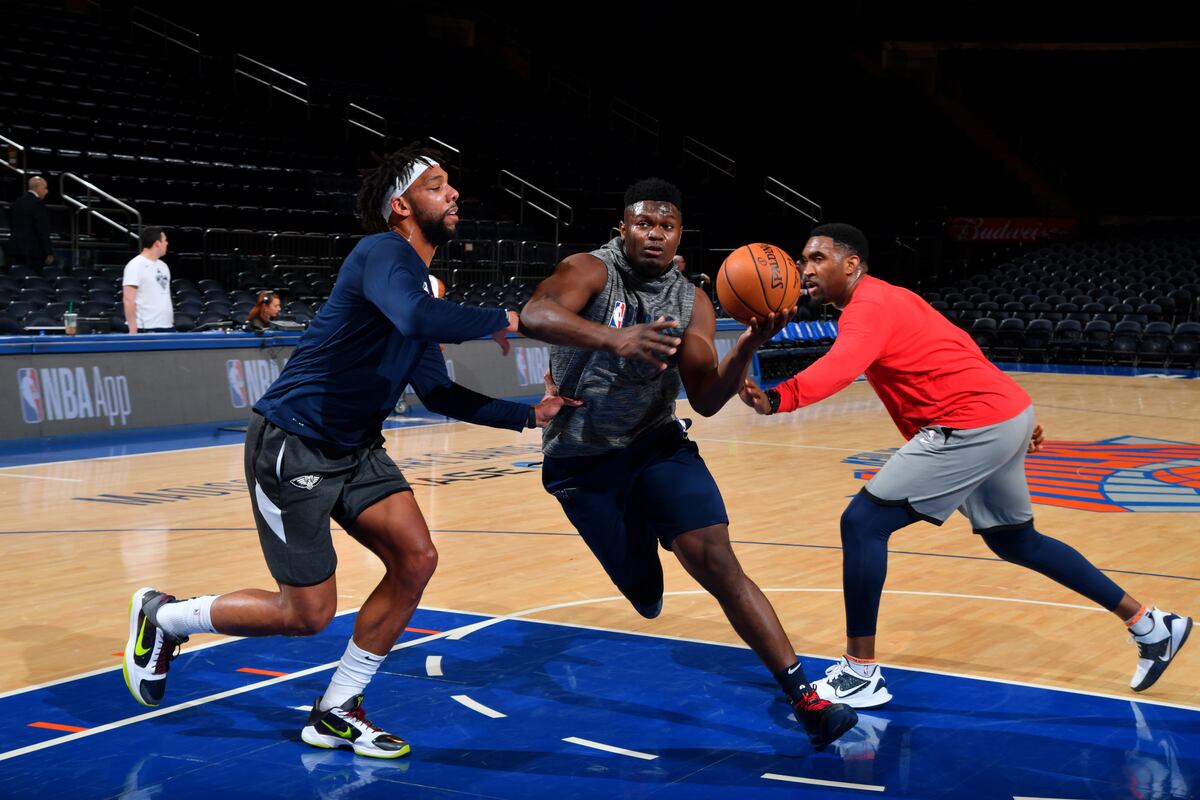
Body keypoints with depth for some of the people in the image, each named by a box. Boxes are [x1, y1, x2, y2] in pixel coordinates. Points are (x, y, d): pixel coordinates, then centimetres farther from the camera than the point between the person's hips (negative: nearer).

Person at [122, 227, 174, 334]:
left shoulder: (163, 266, 16)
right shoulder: (135, 265, -9)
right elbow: (128, 299, -15)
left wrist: (172, 321, 16)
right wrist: (133, 329, -19)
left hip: (167, 327, 8)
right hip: (146, 329, -8)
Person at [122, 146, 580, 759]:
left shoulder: (420, 279, 11)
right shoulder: (384, 252, -18)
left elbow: (438, 394, 17)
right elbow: (417, 319, -41)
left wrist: (526, 415, 8)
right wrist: (498, 320, -25)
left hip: (354, 449, 9)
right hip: (292, 445, -9)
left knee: (416, 559, -4)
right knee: (307, 613, -4)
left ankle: (336, 713, 11)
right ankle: (162, 617, 20)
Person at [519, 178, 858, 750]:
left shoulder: (692, 305, 0)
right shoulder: (591, 272, -14)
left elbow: (706, 401, -6)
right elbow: (535, 316, -37)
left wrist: (748, 346, -25)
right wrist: (614, 338, -53)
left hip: (656, 445, 3)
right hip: (582, 462, -2)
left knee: (716, 561, -16)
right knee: (644, 596, 1)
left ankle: (805, 700, -15)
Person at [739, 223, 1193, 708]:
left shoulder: (868, 306, -14)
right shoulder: (887, 299, 18)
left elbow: (840, 368, -36)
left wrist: (776, 400, -52)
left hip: (974, 426, -11)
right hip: (1007, 414, 11)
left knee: (863, 522, -9)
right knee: (1014, 540, 26)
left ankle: (860, 673, -4)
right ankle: (1151, 626, 36)